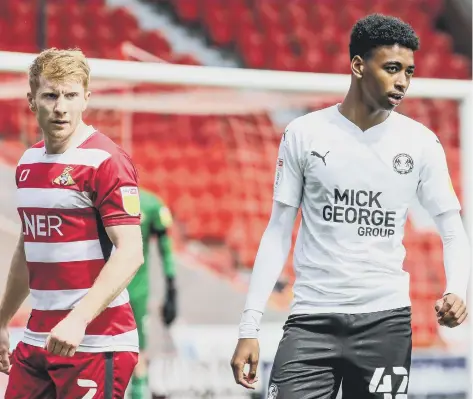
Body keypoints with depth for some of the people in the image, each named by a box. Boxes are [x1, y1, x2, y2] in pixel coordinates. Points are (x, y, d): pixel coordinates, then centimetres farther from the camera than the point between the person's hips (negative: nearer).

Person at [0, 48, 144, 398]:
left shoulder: (106, 161, -11)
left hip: (95, 341, -7)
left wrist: (78, 320, -29)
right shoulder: (28, 162, 13)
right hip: (36, 340, 7)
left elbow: (130, 252, -20)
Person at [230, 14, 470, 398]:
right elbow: (278, 233, 5)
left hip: (386, 320, 1)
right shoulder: (304, 135, 2)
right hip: (311, 320, -1)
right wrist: (249, 327, -1)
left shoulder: (421, 143, 2)